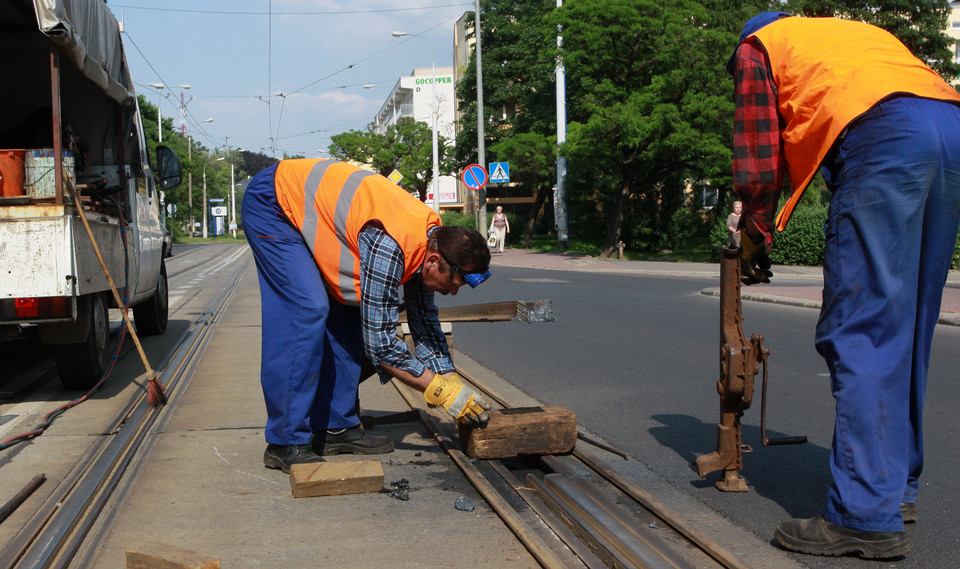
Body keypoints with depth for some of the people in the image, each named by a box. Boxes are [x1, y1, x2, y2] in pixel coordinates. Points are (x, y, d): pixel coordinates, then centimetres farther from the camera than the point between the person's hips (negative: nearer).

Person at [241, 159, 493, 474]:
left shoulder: (431, 237, -7)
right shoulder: (389, 247, -34)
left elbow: (424, 321, 6)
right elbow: (380, 343, -29)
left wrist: (450, 380, -1)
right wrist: (444, 391, -23)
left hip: (308, 205, 9)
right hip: (272, 202, -9)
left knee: (346, 314, 2)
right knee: (306, 312, -19)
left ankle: (336, 427, 8)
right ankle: (286, 443, -14)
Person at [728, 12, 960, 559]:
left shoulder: (757, 46, 22)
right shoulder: (859, 31, 39)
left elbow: (758, 159, 14)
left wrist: (756, 238, 26)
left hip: (883, 135, -7)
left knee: (858, 332, -8)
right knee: (905, 329, 13)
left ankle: (868, 515, -9)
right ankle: (899, 486, 21)